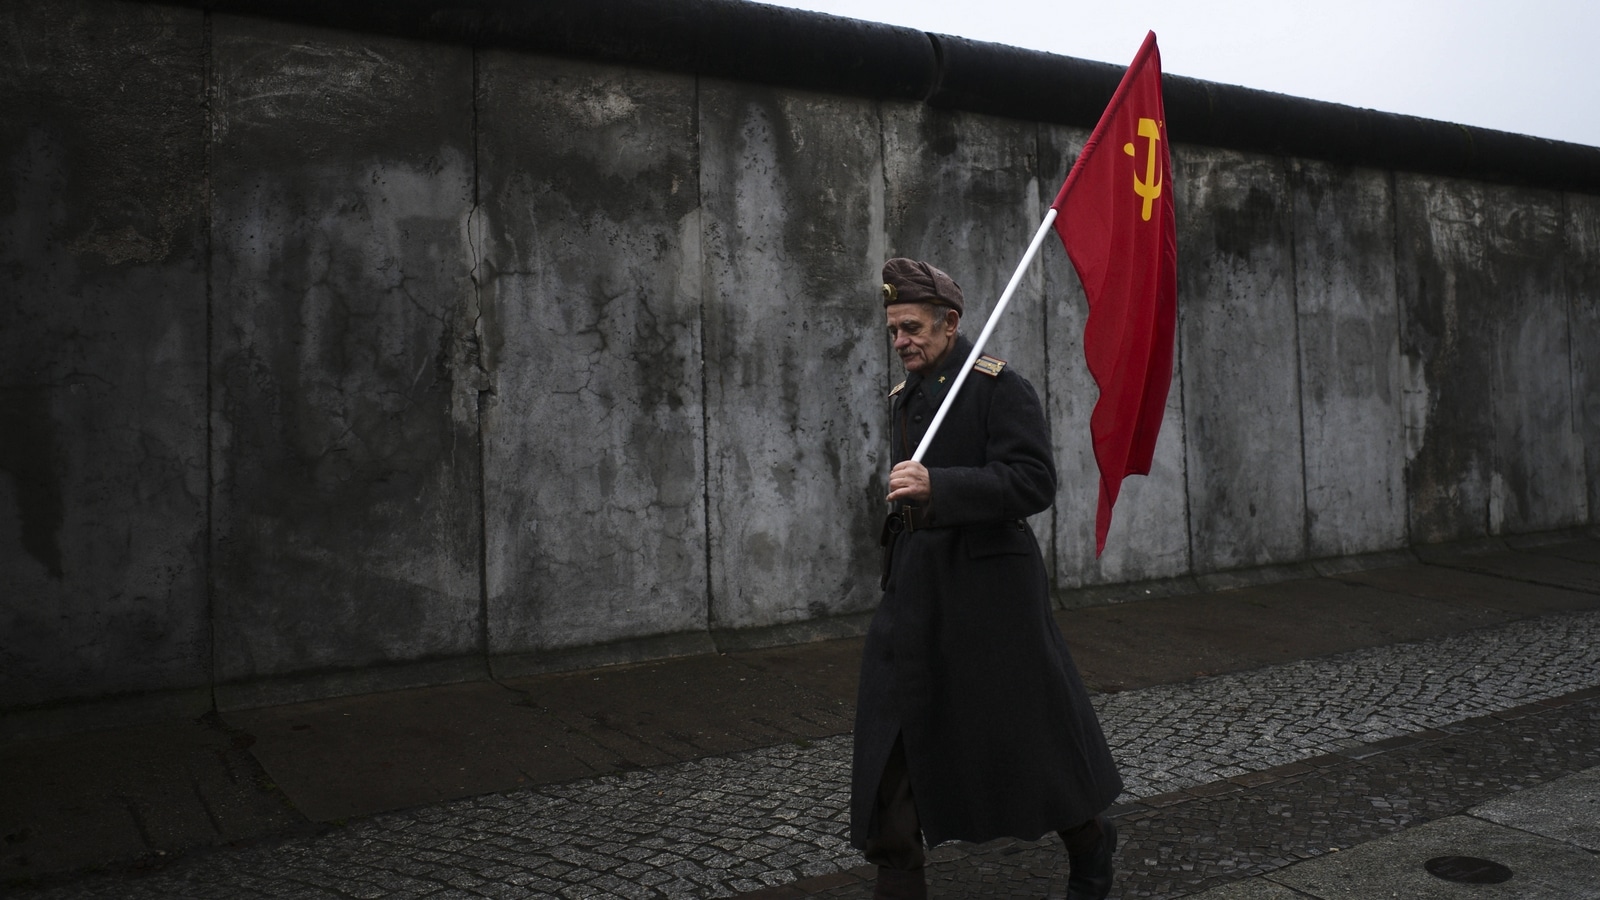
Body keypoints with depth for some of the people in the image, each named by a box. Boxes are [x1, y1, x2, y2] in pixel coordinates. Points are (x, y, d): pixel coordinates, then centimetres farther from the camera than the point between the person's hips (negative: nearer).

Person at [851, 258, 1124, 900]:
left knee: (1027, 724, 7)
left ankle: (1089, 843, 34)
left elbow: (1035, 483, -19)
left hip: (990, 583, -6)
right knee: (889, 734, 3)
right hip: (914, 590, 7)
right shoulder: (902, 398, 14)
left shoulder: (999, 387, -9)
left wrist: (937, 486, -29)